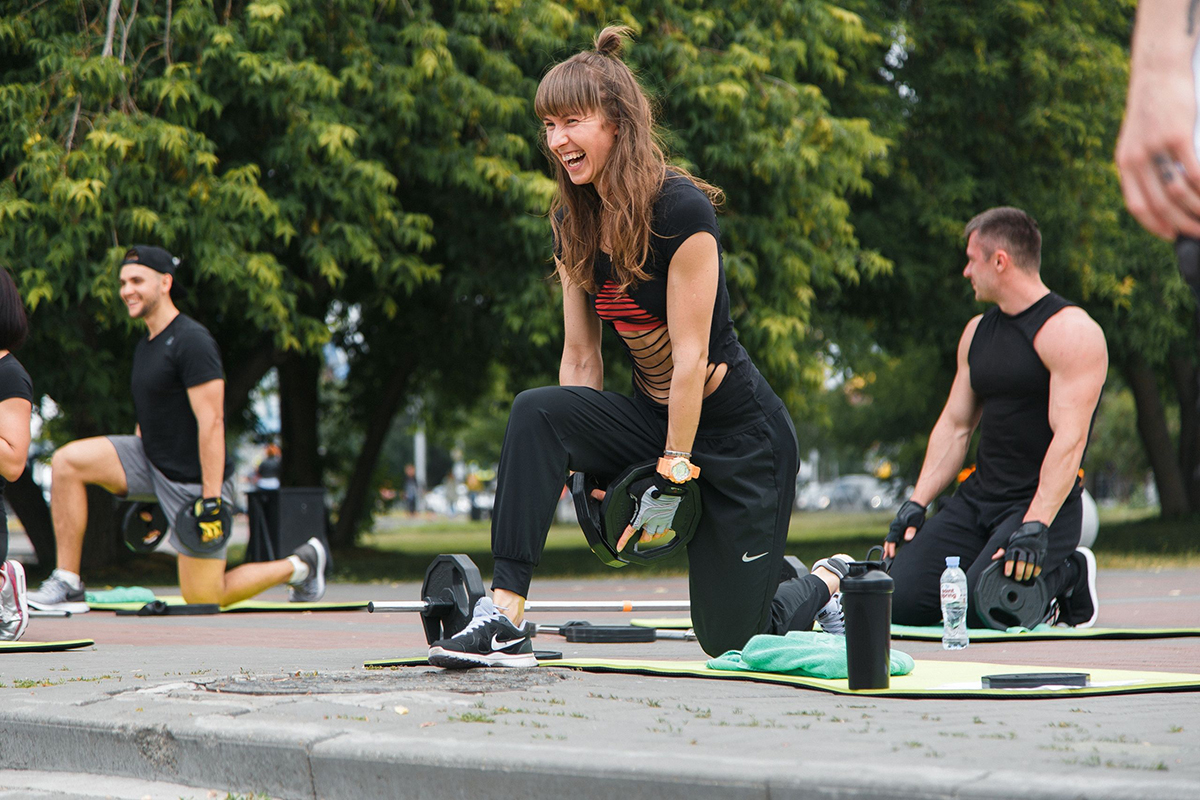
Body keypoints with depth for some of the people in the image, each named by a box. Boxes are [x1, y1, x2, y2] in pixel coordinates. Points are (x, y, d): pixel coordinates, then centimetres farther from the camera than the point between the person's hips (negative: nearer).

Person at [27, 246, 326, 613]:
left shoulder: (191, 341, -18)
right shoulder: (145, 346, 10)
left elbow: (211, 422, -22)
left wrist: (212, 500, -26)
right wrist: (145, 496, 21)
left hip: (194, 481, -8)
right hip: (153, 464, 8)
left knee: (202, 600, -3)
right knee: (67, 462, -12)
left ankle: (300, 564, 19)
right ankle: (67, 586, -9)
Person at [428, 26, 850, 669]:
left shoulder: (680, 210, -22)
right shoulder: (574, 224, -1)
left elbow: (690, 356, -22)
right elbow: (580, 356, 3)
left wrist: (671, 478, -20)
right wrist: (579, 461, -4)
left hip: (738, 432, -6)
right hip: (653, 417, 6)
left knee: (729, 641, -1)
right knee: (534, 412, -24)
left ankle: (826, 580, 32)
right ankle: (505, 619, -26)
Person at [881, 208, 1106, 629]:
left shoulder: (1070, 332, -11)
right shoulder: (977, 332, 15)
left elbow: (1069, 439, -20)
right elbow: (954, 425, 18)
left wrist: (1035, 527, -29)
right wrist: (916, 505, 7)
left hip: (1043, 502, -7)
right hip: (979, 496, 7)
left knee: (977, 609, -26)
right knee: (902, 600, -10)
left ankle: (1068, 577, 3)